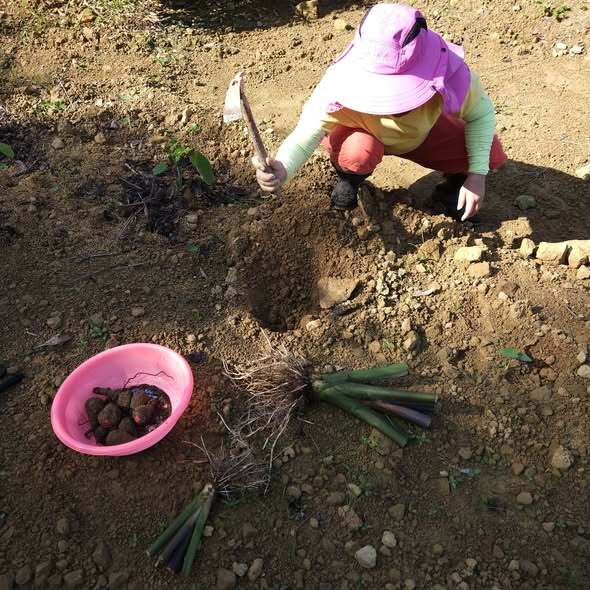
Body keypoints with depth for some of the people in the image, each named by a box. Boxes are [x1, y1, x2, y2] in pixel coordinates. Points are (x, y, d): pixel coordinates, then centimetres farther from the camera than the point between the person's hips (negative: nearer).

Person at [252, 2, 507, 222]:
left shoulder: (450, 74, -34)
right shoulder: (342, 85, -38)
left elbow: (482, 113, -18)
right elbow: (308, 130, -35)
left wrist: (477, 174, -28)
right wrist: (282, 168, -57)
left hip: (423, 133, 2)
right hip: (362, 132, -1)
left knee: (490, 153, -18)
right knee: (359, 152, -39)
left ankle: (451, 187, 16)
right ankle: (349, 181, 0)